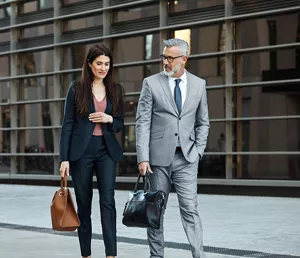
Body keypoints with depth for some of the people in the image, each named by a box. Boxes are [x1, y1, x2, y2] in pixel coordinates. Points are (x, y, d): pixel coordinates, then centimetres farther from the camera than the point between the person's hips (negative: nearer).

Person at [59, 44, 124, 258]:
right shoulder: (76, 89, -1)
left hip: (107, 151, 2)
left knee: (108, 200, -11)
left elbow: (120, 124, 13)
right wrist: (64, 158, -7)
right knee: (84, 204, 5)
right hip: (82, 151, -1)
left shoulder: (116, 90, 7)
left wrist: (109, 119, -10)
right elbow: (68, 124, -2)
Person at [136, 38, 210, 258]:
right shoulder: (151, 83, 0)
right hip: (159, 157, -1)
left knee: (190, 208, -6)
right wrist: (143, 158, -10)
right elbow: (143, 123, -3)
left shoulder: (198, 84, 8)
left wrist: (198, 150, 3)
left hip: (186, 158, 1)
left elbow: (203, 122, 15)